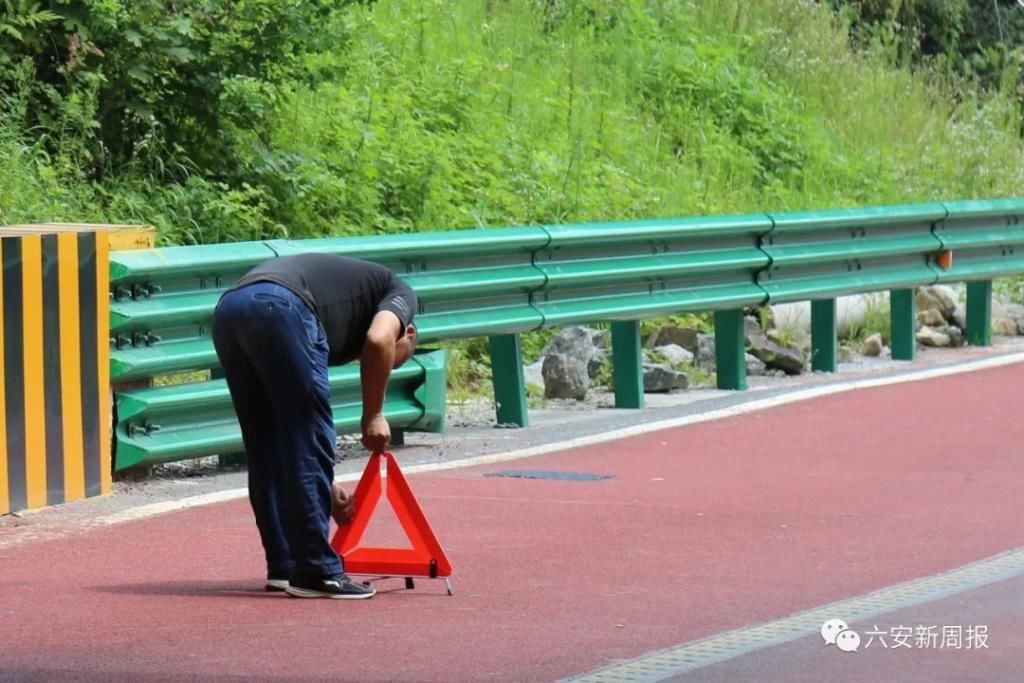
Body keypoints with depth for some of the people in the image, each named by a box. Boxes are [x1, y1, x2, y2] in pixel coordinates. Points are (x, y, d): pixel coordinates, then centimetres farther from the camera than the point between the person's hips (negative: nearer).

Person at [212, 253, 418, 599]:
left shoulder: (340, 335, 40)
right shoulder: (399, 293, 25)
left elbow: (300, 431, 41)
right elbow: (378, 340, 0)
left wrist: (326, 488, 48)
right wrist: (373, 416, 10)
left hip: (228, 311, 8)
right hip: (278, 309, -8)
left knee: (268, 452, 19)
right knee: (308, 443, 2)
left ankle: (284, 565, 26)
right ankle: (315, 571, 4)